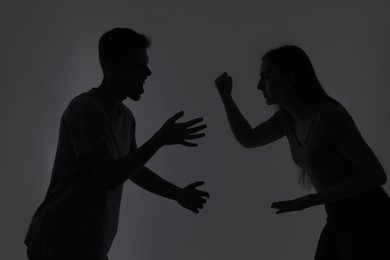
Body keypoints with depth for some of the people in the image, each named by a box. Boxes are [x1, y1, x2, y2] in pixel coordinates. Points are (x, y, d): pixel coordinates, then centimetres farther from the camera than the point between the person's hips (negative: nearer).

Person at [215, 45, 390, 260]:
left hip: (369, 225, -8)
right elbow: (247, 140, 14)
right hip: (341, 223, 8)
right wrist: (225, 95, 2)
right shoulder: (288, 115, 1)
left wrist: (311, 200, -28)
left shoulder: (331, 116, -25)